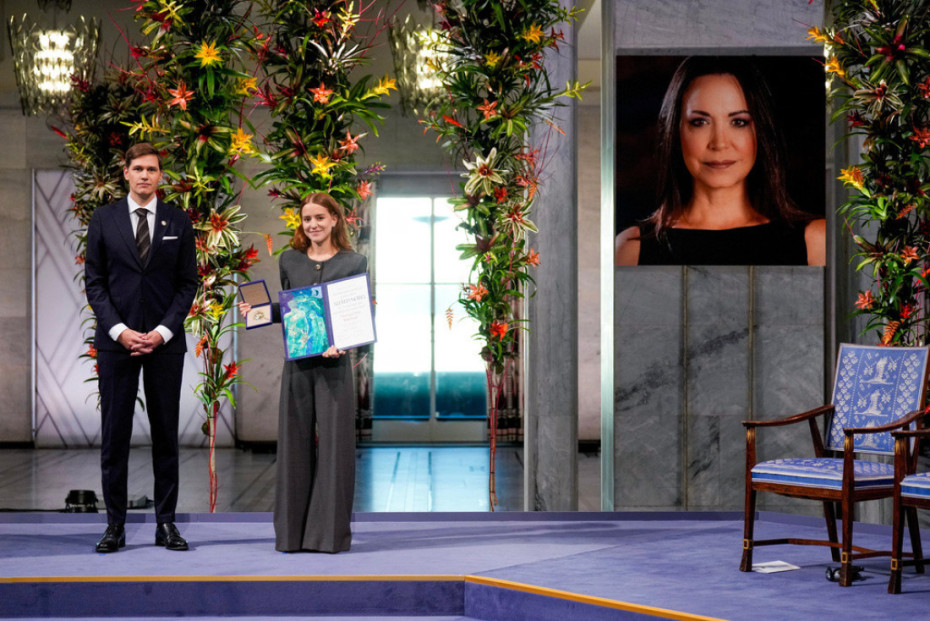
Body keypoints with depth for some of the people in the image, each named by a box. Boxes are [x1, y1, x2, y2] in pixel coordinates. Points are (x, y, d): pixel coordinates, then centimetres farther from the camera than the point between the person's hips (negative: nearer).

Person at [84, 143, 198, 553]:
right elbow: (94, 282, 3)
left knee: (166, 433, 4)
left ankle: (166, 523, 10)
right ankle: (115, 524, 6)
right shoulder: (104, 220, 5)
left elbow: (188, 283, 5)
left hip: (164, 341, 1)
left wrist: (163, 331, -8)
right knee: (114, 433, 0)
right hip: (116, 340, 0)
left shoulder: (178, 222, 6)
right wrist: (119, 330, -9)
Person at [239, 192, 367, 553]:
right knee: (295, 443, 5)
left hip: (333, 363, -3)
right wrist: (256, 311, 1)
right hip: (297, 364, 3)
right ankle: (292, 532, 12)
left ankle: (329, 532, 5)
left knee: (332, 443, -2)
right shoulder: (289, 260, 11)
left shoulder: (354, 263, 2)